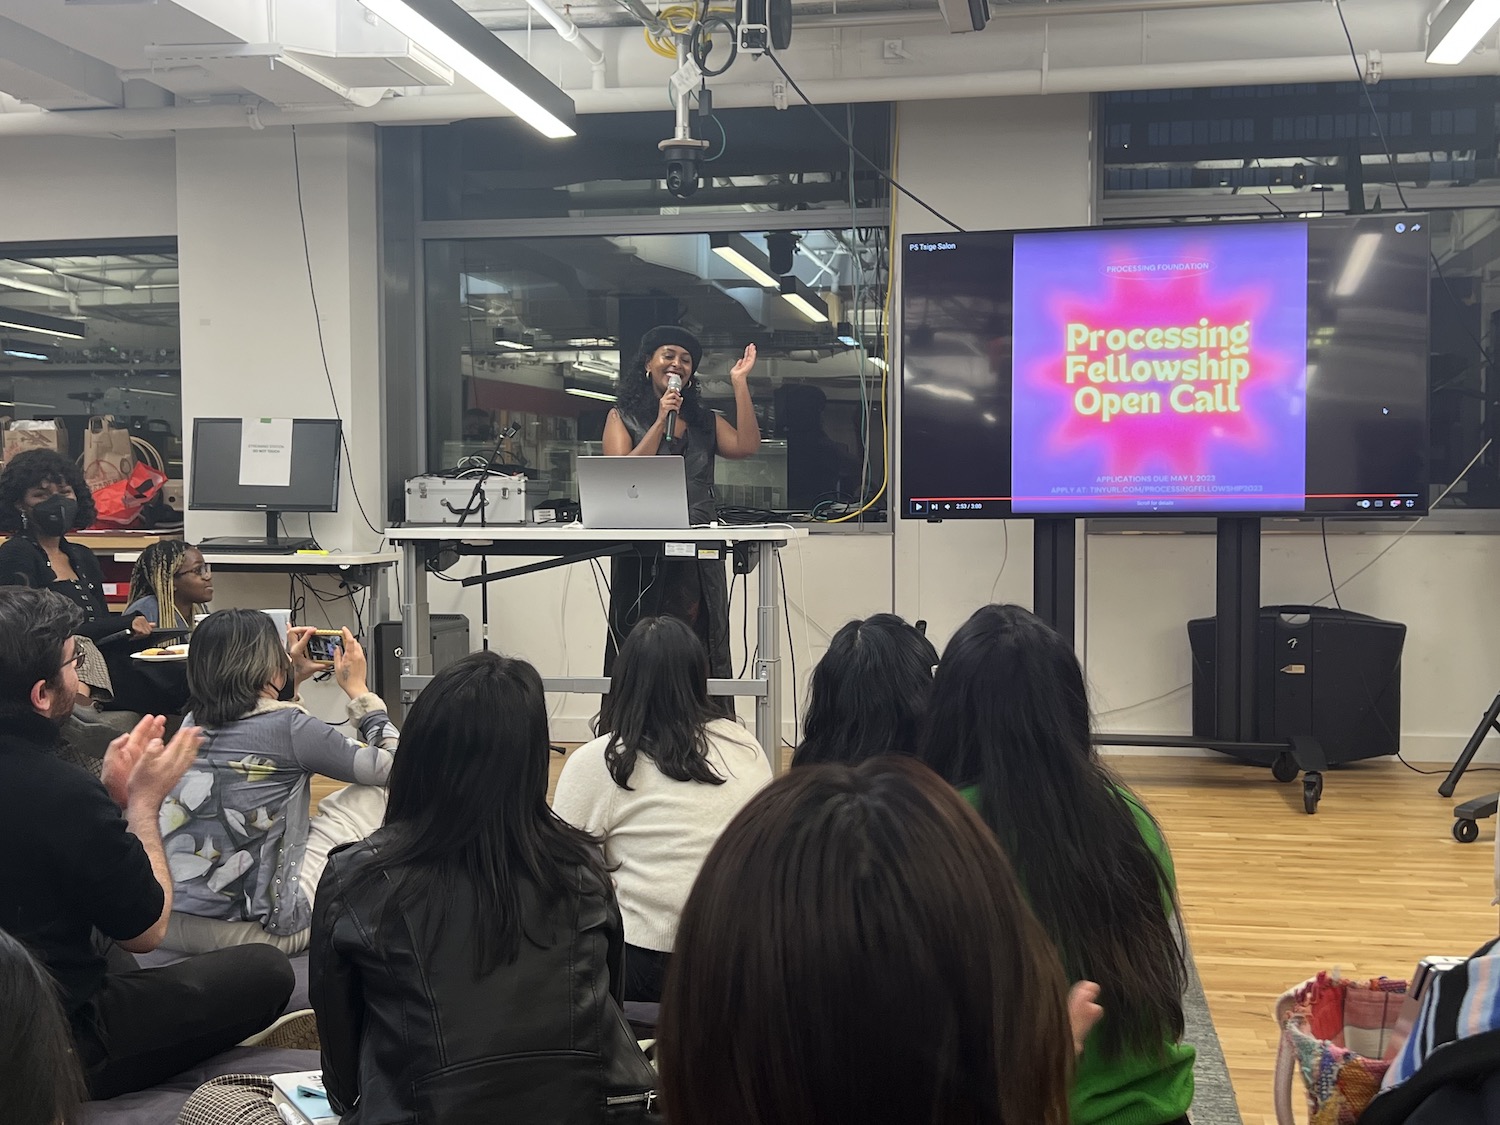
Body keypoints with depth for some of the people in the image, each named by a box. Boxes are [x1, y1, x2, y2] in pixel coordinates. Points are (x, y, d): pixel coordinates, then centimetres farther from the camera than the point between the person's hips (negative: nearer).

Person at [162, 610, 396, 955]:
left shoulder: (193, 724, 8)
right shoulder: (289, 727, -11)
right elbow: (390, 765, 2)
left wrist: (293, 679, 30)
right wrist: (358, 689, 12)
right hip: (257, 926, -7)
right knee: (376, 792, 8)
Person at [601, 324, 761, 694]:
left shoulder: (704, 421, 17)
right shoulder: (623, 417, 7)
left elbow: (746, 446, -2)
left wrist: (739, 382, -2)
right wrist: (661, 422, -9)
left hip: (697, 559, 3)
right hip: (643, 555, -3)